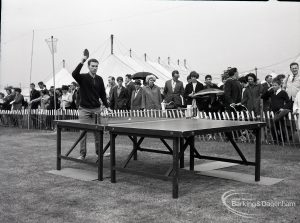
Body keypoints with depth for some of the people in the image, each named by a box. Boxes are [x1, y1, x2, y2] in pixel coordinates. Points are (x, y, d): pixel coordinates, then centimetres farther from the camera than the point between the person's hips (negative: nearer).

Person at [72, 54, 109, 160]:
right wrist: (81, 62, -33)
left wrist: (106, 106, 5)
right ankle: (82, 154, 8)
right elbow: (74, 74, -27)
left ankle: (99, 151, 19)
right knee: (83, 132, 0)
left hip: (96, 109, 3)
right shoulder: (83, 77, -5)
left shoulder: (99, 79, 8)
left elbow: (103, 94, 13)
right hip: (84, 109, -3)